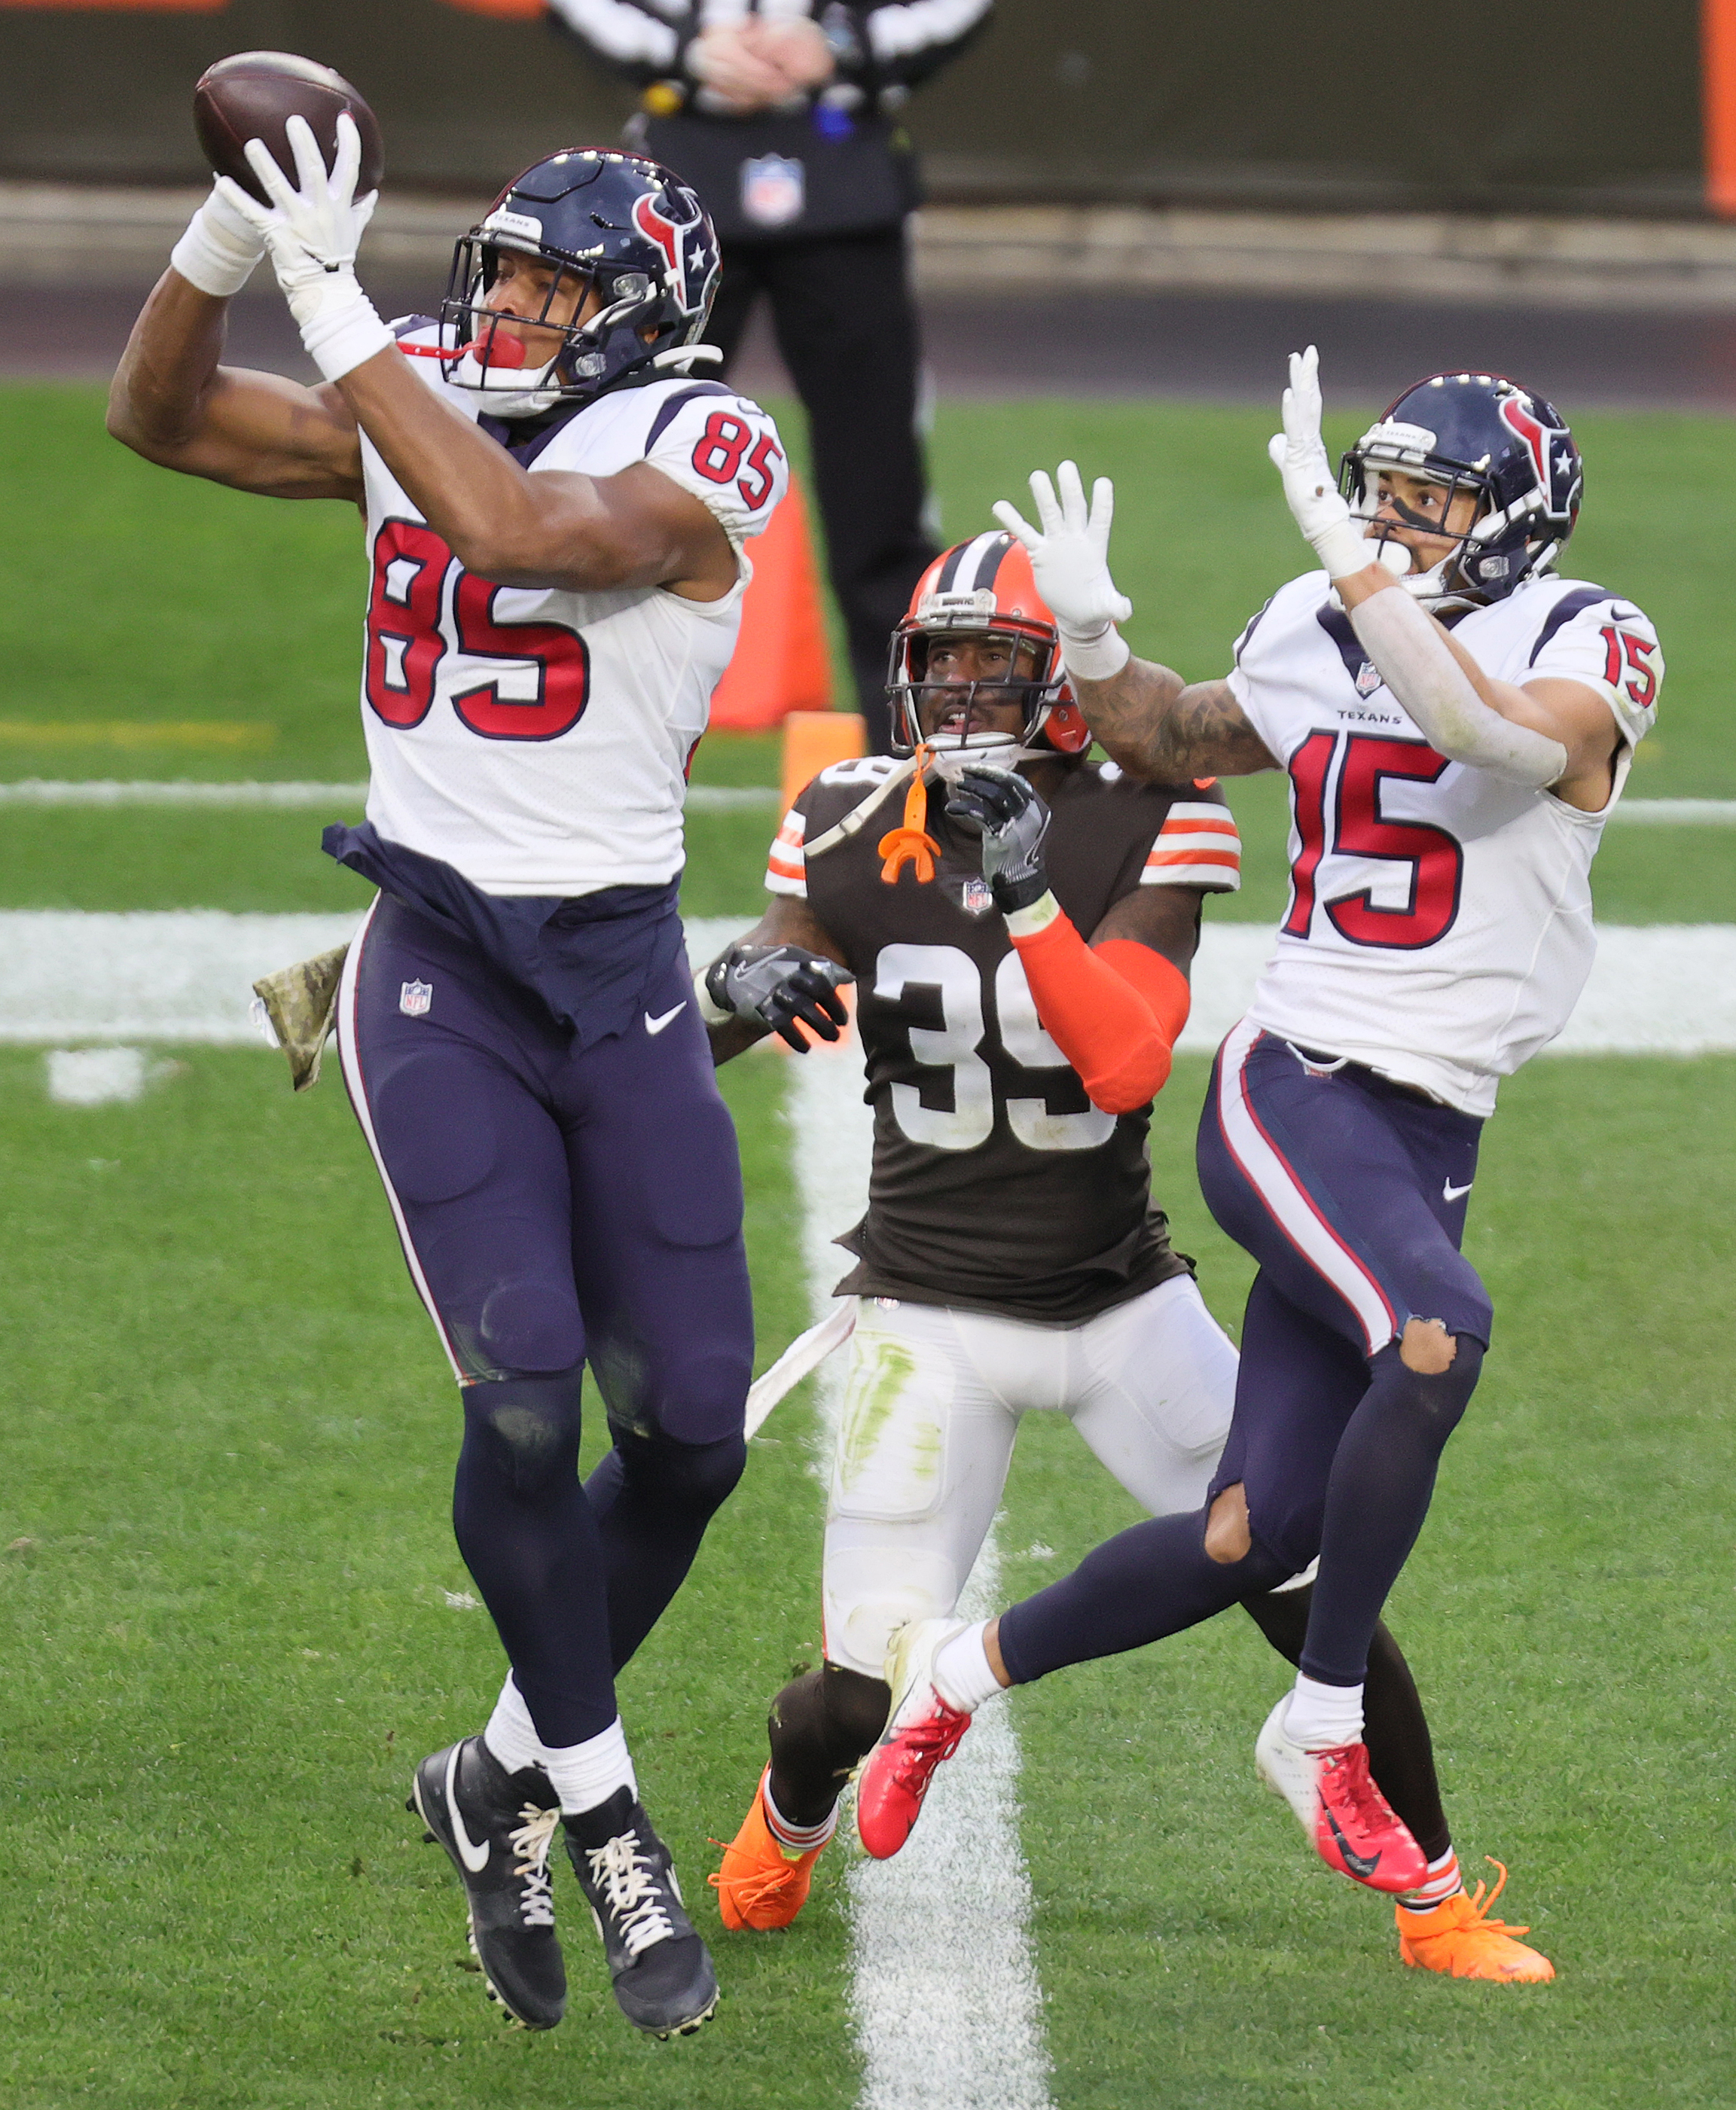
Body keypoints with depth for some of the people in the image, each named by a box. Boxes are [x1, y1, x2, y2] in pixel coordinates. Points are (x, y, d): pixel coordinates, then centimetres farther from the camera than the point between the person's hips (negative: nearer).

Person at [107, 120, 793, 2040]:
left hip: (619, 977, -1)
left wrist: (337, 307, -26)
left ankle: (510, 1775, 24)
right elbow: (160, 419, 8)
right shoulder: (422, 399, 4)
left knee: (689, 1425, 1)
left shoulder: (701, 457, -10)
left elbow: (514, 529, -29)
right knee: (524, 1393, -15)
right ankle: (607, 1833, -3)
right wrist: (228, 234, -10)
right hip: (437, 977, 1)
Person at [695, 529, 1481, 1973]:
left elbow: (1127, 1061, -22)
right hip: (933, 1310, 0)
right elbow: (699, 1038, 2)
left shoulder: (1147, 824, -9)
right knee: (867, 1692, -7)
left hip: (1123, 1299, 0)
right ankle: (787, 1818, 29)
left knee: (1319, 1601, -5)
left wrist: (1026, 892, -34)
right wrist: (740, 987, -22)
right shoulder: (852, 825, -3)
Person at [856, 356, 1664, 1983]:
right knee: (1436, 1334, -31)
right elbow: (1176, 743, 27)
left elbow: (1495, 734, -27)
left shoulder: (1589, 650, -4)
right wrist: (1092, 640, 6)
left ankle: (961, 1670, 23)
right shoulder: (1318, 642, 7)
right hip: (1290, 1092, -1)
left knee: (1254, 1535, -1)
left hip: (1429, 1135, 1)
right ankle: (1324, 1730, -18)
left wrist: (1347, 556, -30)